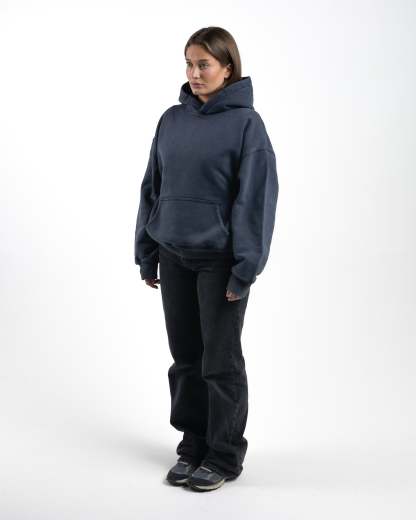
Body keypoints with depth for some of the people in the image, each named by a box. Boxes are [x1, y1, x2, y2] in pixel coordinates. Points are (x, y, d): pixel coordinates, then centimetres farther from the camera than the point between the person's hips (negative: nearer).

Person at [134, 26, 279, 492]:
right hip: (174, 258, 5)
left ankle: (225, 456, 19)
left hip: (220, 260, -4)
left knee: (221, 361, 5)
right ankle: (193, 445, 27)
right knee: (185, 357, 12)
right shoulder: (171, 120, 6)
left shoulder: (245, 123, -8)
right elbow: (152, 188, 10)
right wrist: (146, 254, 9)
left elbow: (256, 198, -11)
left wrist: (245, 268, -15)